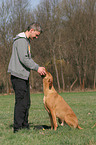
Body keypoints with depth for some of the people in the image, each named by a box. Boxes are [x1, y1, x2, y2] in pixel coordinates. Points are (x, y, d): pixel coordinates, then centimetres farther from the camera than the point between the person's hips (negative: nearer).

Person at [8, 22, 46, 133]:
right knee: (21, 102, -9)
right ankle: (18, 128, -5)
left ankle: (25, 126, 18)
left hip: (24, 76, 10)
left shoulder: (26, 41, 20)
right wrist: (37, 68, -14)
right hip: (18, 75, -10)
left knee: (26, 103, 12)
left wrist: (38, 67, 8)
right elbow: (23, 59, -20)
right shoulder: (21, 40, -13)